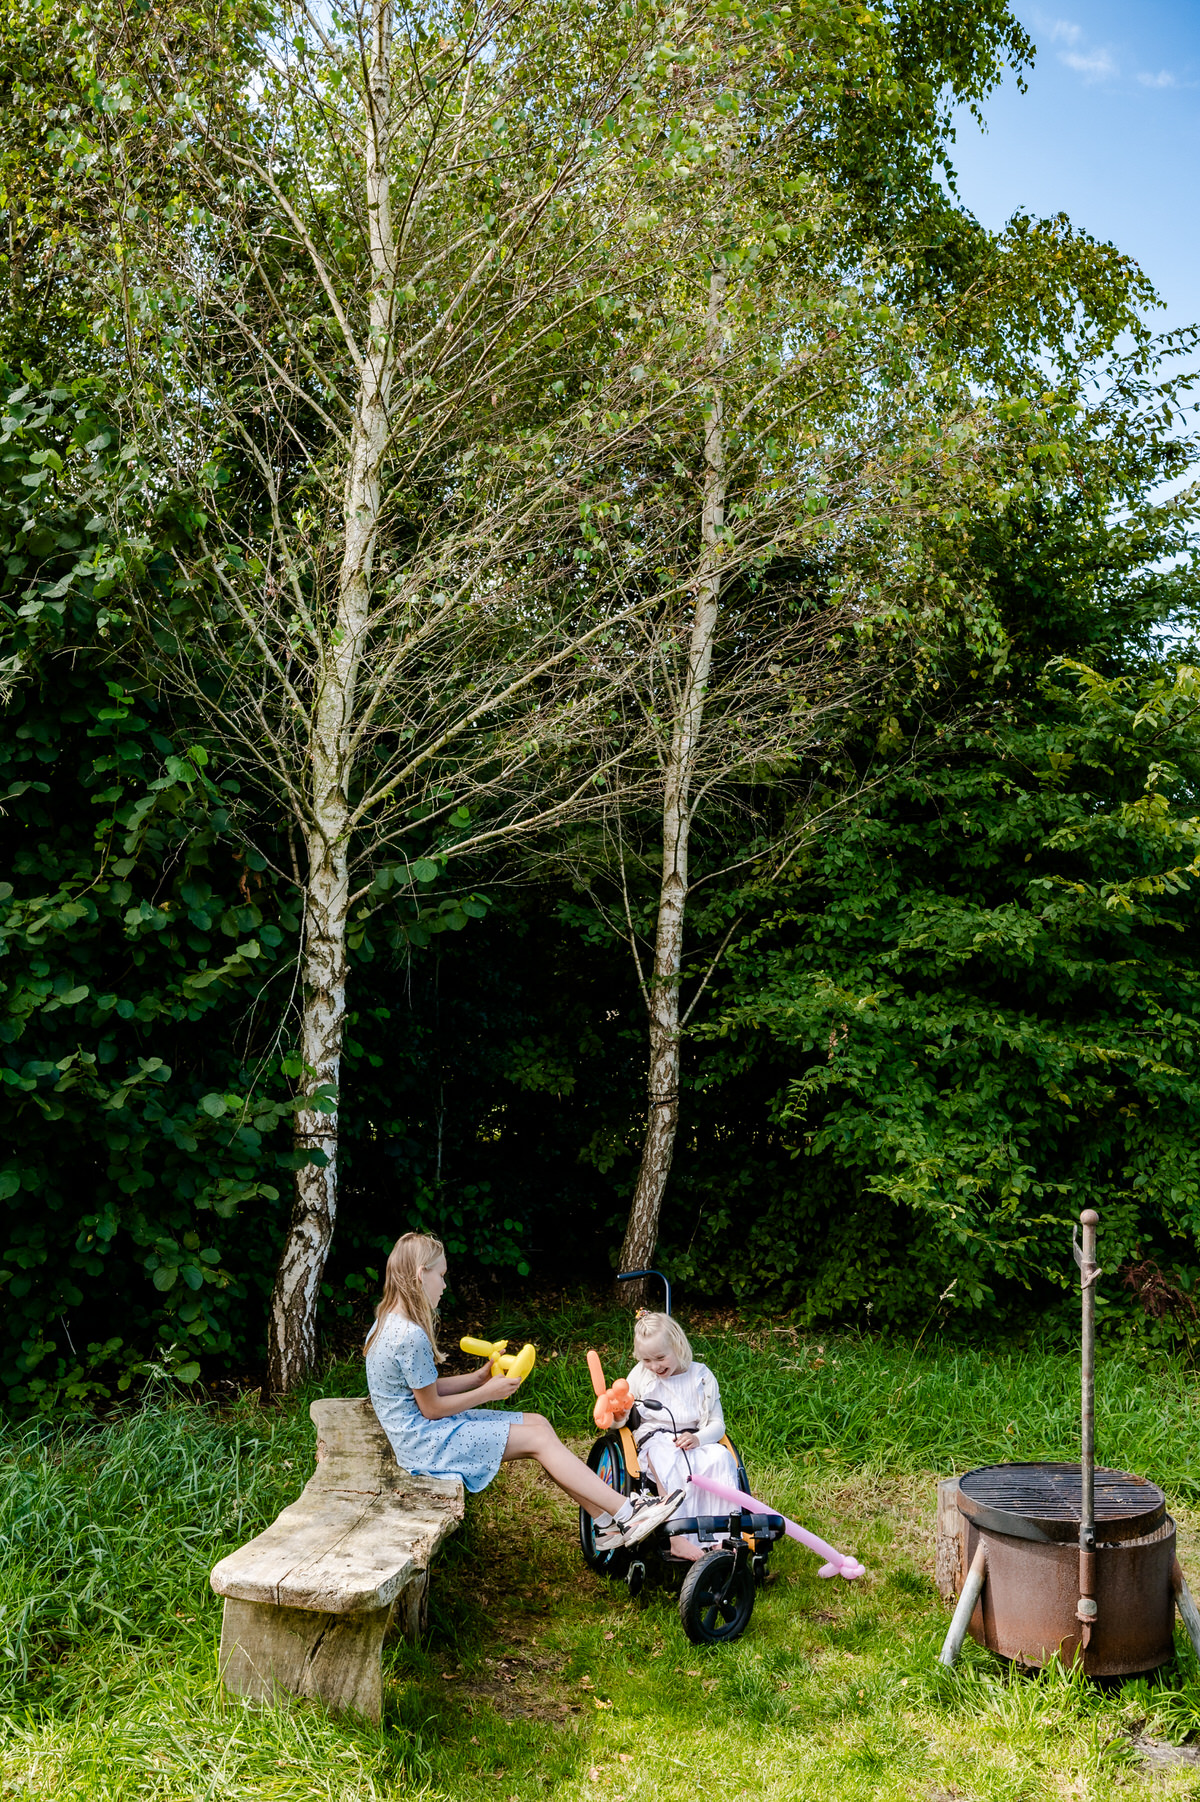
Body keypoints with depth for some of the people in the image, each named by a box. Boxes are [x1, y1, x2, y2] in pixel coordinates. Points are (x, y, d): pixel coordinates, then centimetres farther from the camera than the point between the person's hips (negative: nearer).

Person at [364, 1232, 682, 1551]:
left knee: (538, 1423, 4)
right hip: (426, 1443, -10)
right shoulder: (411, 1336, -25)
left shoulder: (390, 1322, 7)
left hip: (421, 1433, 10)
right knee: (537, 1439, -10)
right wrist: (487, 1392, -7)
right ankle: (626, 1512, -6)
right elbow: (431, 1408, -17)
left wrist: (478, 1377, 7)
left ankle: (606, 1524, 4)